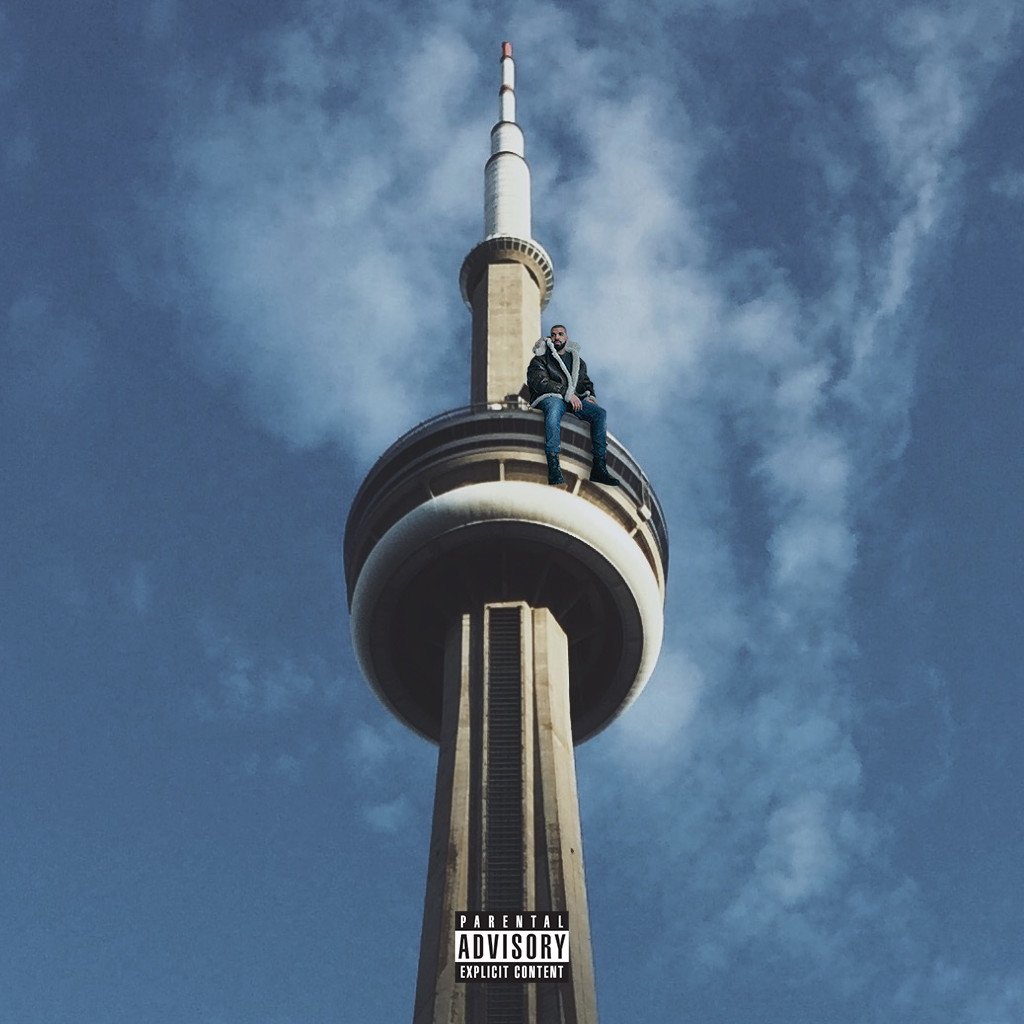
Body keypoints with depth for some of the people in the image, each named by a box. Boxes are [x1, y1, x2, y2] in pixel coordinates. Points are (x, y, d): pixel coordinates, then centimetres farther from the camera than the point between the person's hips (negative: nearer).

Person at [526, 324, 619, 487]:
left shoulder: (577, 359, 25)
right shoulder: (541, 358, 7)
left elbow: (586, 381, 32)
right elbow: (539, 382, -9)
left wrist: (591, 396, 8)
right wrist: (567, 393, -16)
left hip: (574, 399, 5)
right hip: (550, 397, -5)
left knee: (600, 413, -20)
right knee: (554, 409, -41)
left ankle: (598, 468, -24)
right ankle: (554, 468, -51)